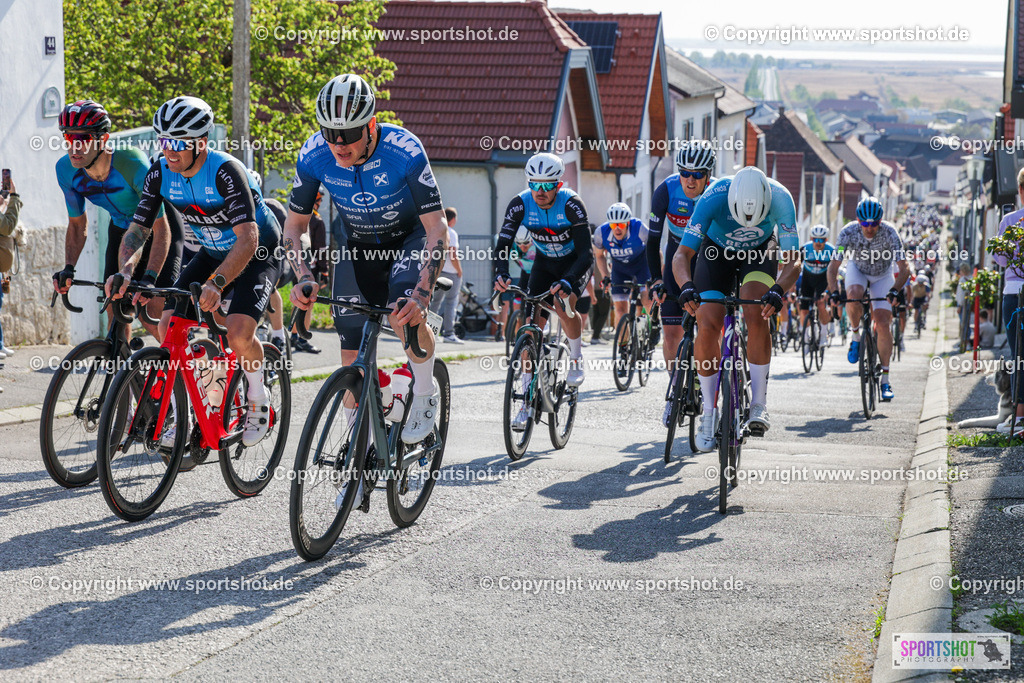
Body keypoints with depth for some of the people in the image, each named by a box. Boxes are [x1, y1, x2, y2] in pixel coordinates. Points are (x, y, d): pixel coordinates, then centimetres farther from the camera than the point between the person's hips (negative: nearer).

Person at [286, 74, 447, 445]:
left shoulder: (405, 151, -33)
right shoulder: (314, 155, -24)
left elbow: (437, 228, -30)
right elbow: (294, 224, -10)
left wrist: (422, 293, -42)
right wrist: (304, 277, -27)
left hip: (409, 237, -3)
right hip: (357, 244, 3)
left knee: (404, 313, -31)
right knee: (352, 352, -3)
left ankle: (425, 394, -5)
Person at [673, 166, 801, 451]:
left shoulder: (780, 199, -34)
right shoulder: (713, 198, -35)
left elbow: (793, 261, -32)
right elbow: (682, 256, -34)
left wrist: (778, 291, -52)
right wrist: (687, 286, -54)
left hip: (760, 251, 0)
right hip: (717, 251, 0)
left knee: (756, 315, -26)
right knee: (707, 328, -15)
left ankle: (759, 404, -16)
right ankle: (709, 412, 0)